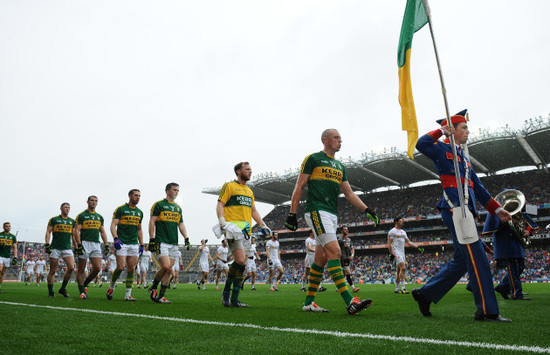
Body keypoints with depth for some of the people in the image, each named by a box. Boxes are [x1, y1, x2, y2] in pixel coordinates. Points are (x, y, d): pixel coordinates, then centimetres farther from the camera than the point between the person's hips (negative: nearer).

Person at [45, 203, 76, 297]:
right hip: (55, 248, -3)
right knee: (52, 271, 2)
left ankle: (63, 289, 2)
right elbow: (48, 232, 1)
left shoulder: (72, 221, 14)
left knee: (71, 268, -13)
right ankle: (50, 292, 13)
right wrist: (47, 244, -10)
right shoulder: (54, 219, 4)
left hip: (67, 248, 3)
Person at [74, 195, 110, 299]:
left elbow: (103, 232, 18)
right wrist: (79, 245, -15)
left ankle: (84, 285, 16)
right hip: (85, 243, -4)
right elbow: (77, 231, -5)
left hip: (96, 244, 4)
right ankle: (82, 291, 7)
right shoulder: (82, 215, 1)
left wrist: (106, 245, 8)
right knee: (81, 269, 0)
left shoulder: (100, 217, 17)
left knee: (97, 268, -5)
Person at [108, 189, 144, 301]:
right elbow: (113, 225, -7)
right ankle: (112, 286, 16)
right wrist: (116, 238, -21)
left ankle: (128, 294, 7)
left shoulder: (139, 212, 15)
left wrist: (141, 244, 15)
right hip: (121, 243, -5)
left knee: (131, 269, 2)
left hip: (134, 244, 5)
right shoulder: (121, 209, -2)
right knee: (121, 267, -10)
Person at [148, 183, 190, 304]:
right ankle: (153, 288, 6)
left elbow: (181, 224, 20)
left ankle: (161, 296, 10)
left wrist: (186, 238, 8)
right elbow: (152, 222, -4)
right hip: (161, 242, -6)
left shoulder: (178, 207, 19)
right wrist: (152, 239, -11)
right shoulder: (159, 204, 0)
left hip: (174, 243, 6)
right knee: (165, 267, -17)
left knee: (169, 270, 3)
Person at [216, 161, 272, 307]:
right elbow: (220, 205, -4)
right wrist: (223, 223, -17)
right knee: (240, 260, -20)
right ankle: (226, 291, -1)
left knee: (242, 264, 3)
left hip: (246, 230, 7)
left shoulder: (249, 191, 24)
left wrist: (263, 225, 21)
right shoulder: (229, 186, 3)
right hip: (233, 227, -7)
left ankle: (234, 299, 10)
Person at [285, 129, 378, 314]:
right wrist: (292, 213, -8)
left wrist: (367, 210, 10)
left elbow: (349, 193, 21)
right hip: (317, 211, -8)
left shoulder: (340, 166, 22)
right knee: (334, 252, -18)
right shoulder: (313, 159, 1)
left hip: (332, 215, 8)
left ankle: (309, 302, 16)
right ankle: (350, 302, -22)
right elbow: (299, 187, -2)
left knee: (321, 258, 8)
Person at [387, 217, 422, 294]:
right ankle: (403, 288, -21)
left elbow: (408, 242, 20)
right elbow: (389, 244, -8)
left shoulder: (403, 232, 20)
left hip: (402, 252, 8)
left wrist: (418, 247, 10)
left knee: (398, 271, 9)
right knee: (403, 268, -20)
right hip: (396, 252, -8)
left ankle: (397, 289, 15)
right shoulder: (392, 231, -5)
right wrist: (391, 254, -15)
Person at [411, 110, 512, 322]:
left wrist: (496, 209, 19)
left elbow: (478, 188, 25)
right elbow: (421, 144, -21)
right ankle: (487, 311, -2)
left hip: (465, 209, 10)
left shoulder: (463, 157, 26)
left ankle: (425, 294, 17)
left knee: (461, 261, 11)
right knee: (478, 260, -9)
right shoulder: (442, 149, 1)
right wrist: (441, 131, -7)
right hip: (456, 208, -10)